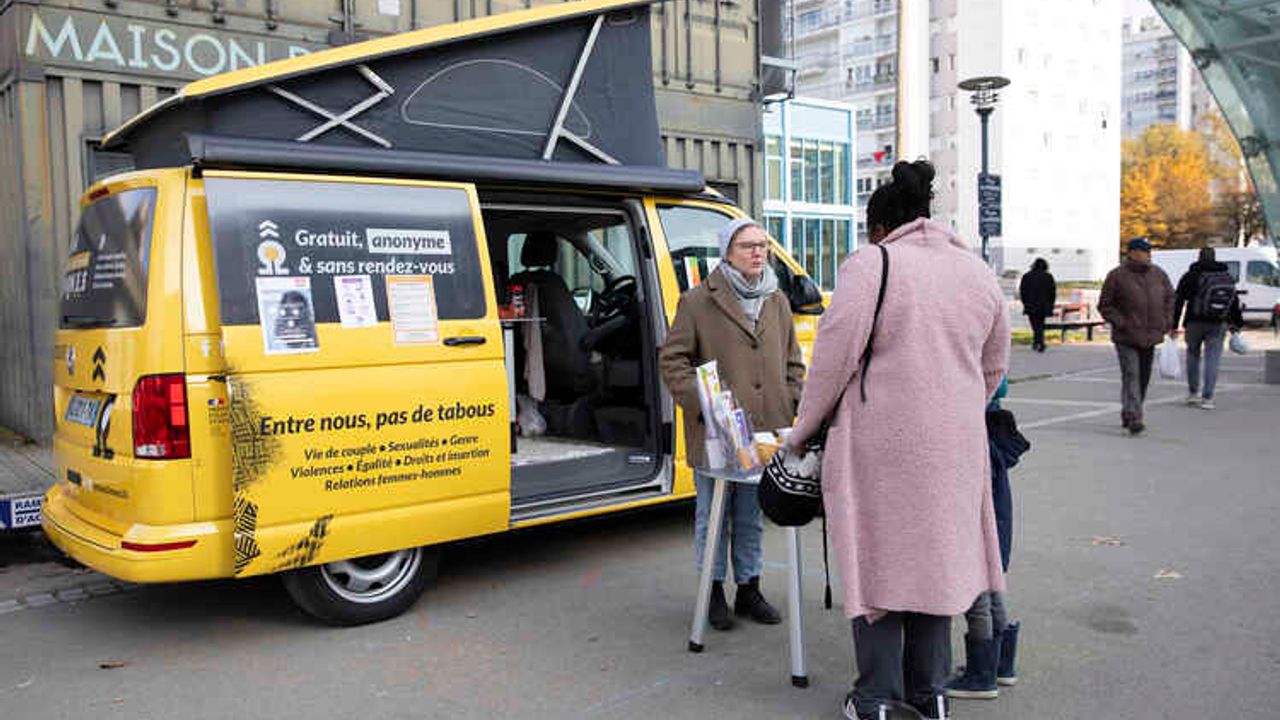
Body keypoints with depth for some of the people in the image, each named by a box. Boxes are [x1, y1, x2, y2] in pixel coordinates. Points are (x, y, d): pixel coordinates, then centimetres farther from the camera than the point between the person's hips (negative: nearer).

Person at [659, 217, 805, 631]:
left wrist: (789, 404, 5)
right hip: (714, 433, -4)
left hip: (765, 432, 5)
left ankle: (749, 589, 30)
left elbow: (792, 361, 18)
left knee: (751, 517, 16)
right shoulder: (698, 302, -5)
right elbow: (672, 359, -5)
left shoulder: (777, 302, 11)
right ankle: (714, 591, 23)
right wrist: (702, 403, -16)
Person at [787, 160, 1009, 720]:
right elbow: (994, 367, 17)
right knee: (936, 552, 15)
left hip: (881, 443, -5)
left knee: (879, 555, 6)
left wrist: (802, 433, -1)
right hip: (954, 445, 5)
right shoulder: (977, 270, 10)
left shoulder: (869, 265, -9)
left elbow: (832, 360, -12)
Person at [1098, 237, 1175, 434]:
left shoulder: (1158, 275, 8)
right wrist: (1121, 323, -13)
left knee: (1144, 377, 11)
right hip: (1126, 338, -6)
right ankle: (1133, 417, -14)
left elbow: (1169, 298, 19)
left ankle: (1129, 414, 24)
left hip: (1150, 336, 6)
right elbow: (1104, 305, -3)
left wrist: (1166, 323, 9)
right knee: (1131, 376, -11)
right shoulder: (1117, 276, -7)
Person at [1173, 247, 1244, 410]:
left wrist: (1174, 325, -6)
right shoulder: (1227, 277, 11)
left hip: (1195, 323, -2)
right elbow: (1235, 303, 15)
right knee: (1212, 360, 2)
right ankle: (1207, 398, -1)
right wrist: (1237, 324, 21)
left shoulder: (1191, 276, -1)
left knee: (1193, 355, 16)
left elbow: (1178, 301, -6)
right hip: (1218, 325, 2)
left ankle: (1193, 392, 17)